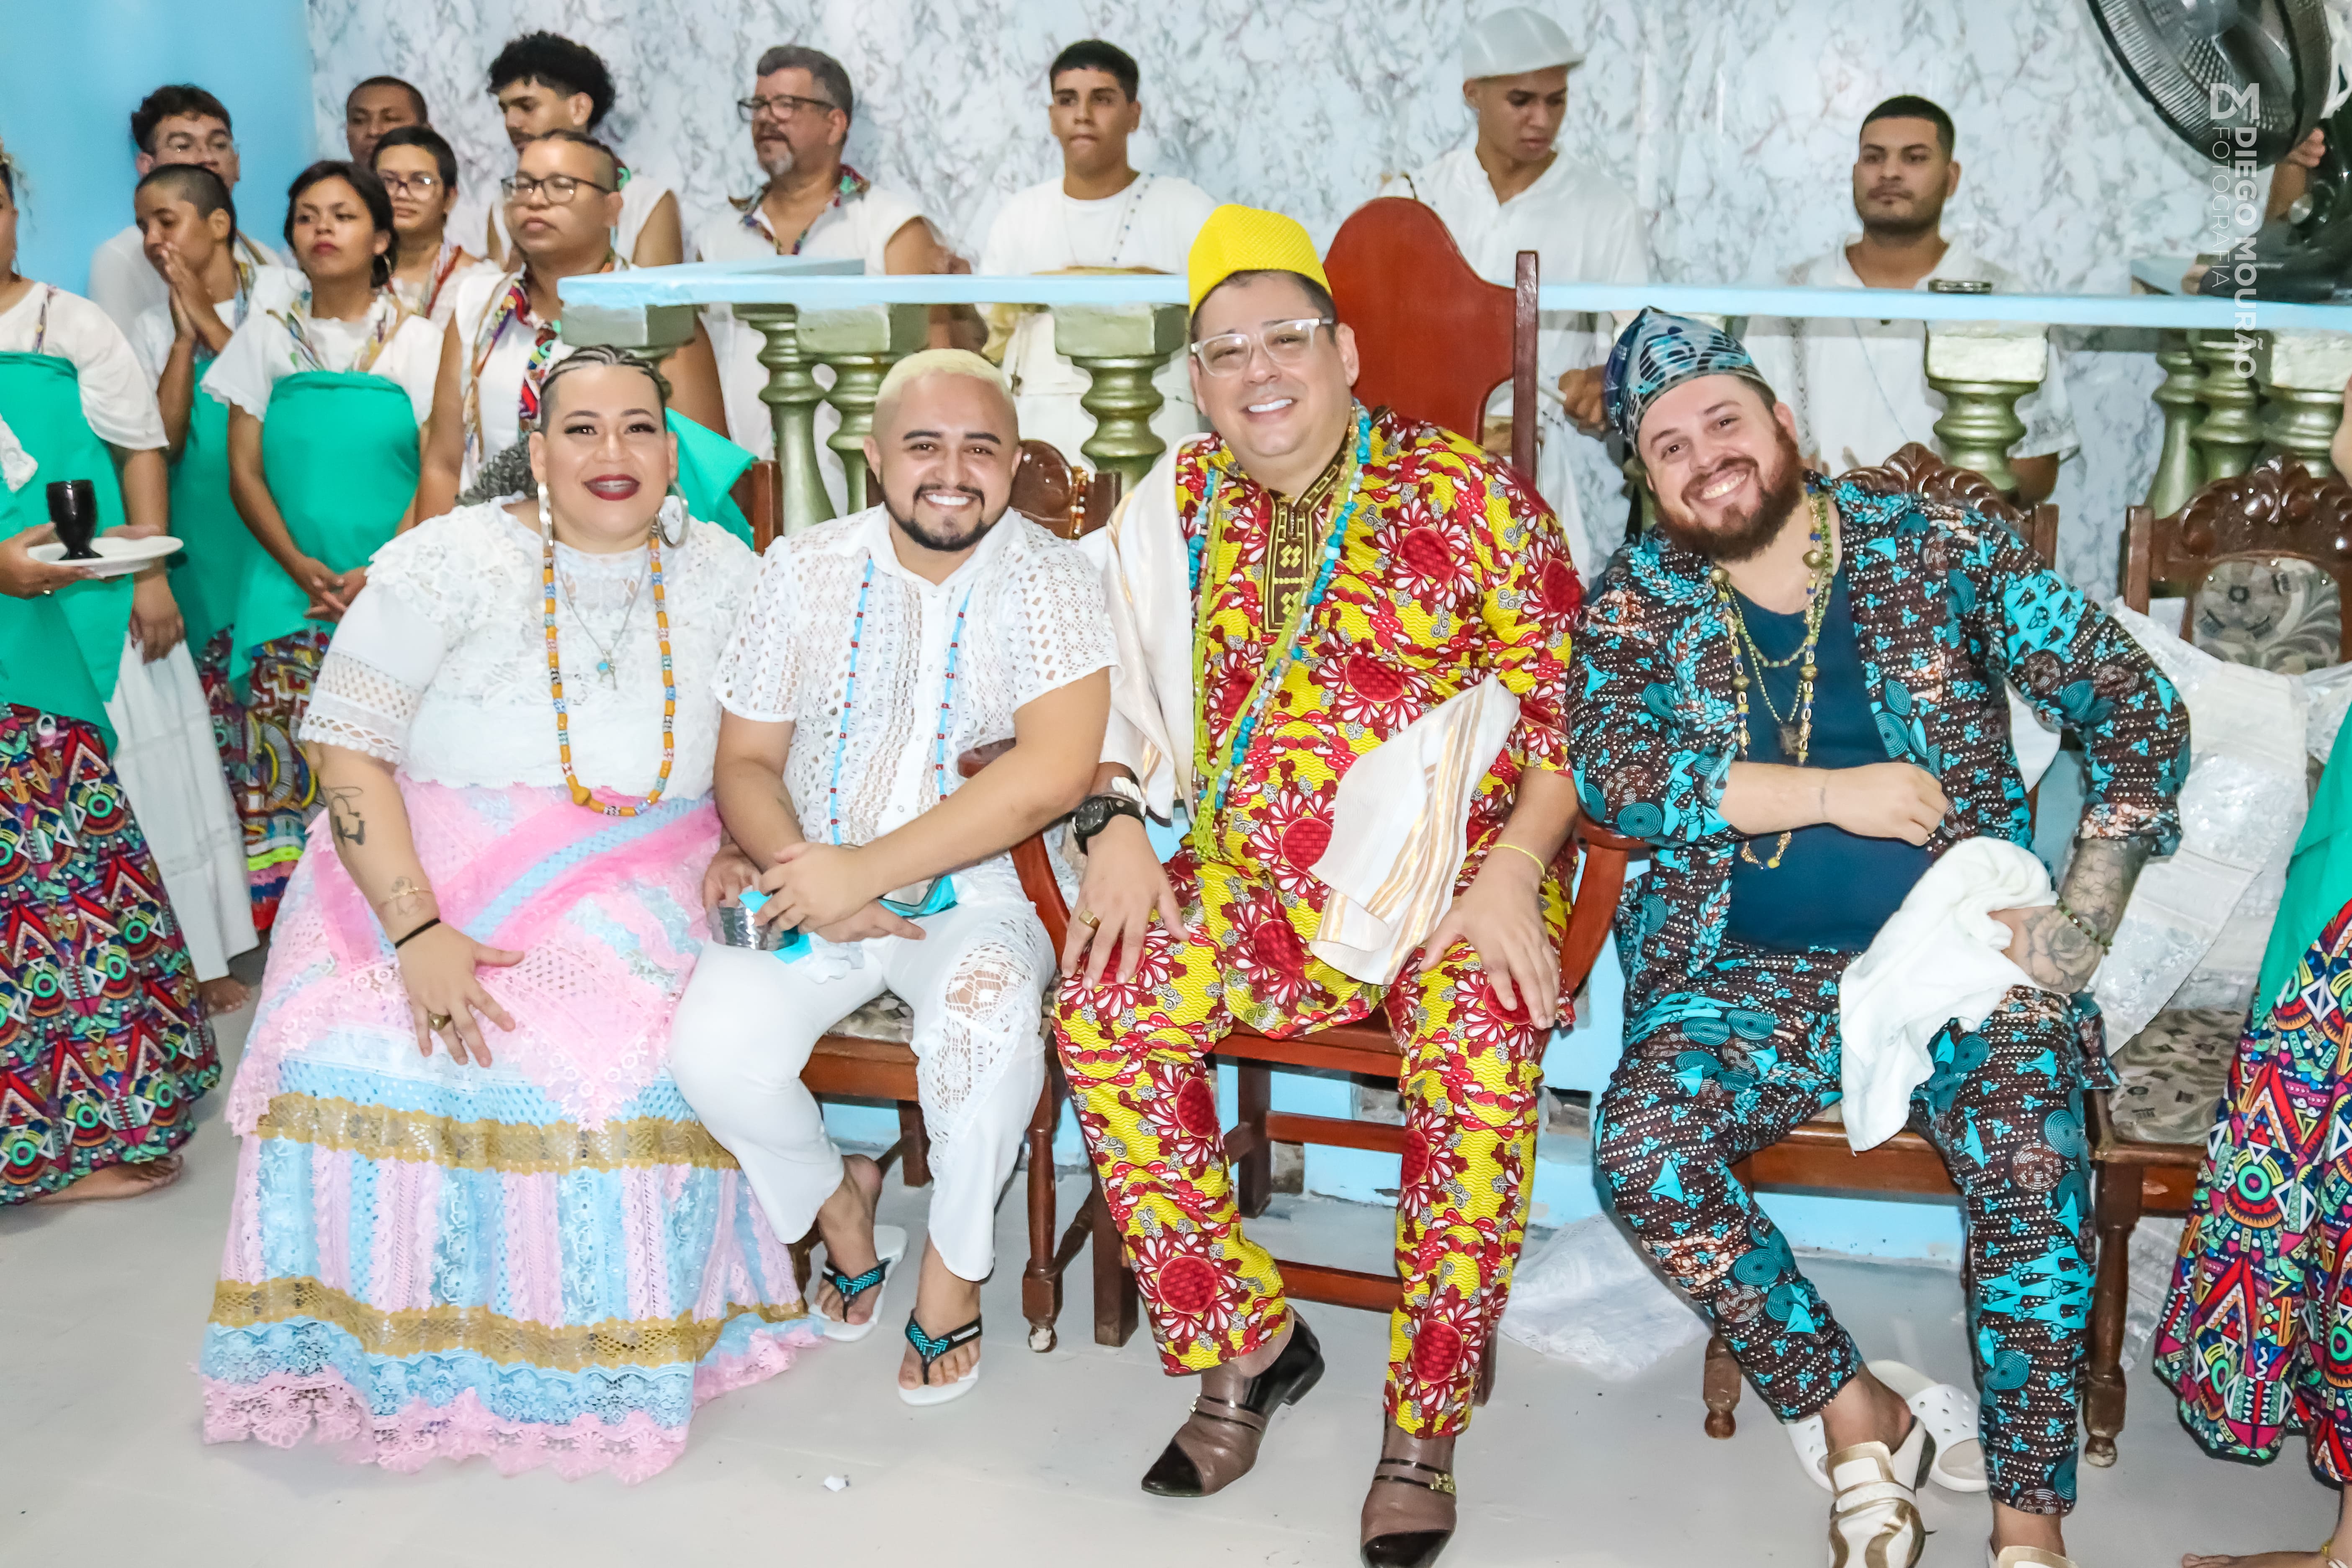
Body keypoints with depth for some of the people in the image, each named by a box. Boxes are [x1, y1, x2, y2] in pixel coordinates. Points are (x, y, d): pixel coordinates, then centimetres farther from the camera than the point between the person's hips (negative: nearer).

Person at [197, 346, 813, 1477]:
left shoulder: (723, 576, 5)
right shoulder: (451, 562, -4)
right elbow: (347, 747, -8)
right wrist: (418, 932, -19)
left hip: (627, 895, 1)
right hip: (417, 876, -1)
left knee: (623, 1065, -28)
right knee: (360, 1061, -27)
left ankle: (600, 1362, -6)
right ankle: (376, 1354, -3)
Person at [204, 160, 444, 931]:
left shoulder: (419, 341, 5)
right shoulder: (267, 335, 10)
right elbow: (245, 472, 7)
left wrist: (382, 573, -12)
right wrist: (302, 567, -7)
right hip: (291, 587, 2)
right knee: (288, 764, -4)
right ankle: (283, 908, 6)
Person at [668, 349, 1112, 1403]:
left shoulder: (1048, 580, -6)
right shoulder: (805, 570, 4)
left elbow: (1056, 770, -21)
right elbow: (746, 763, 6)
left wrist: (862, 871, -22)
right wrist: (803, 880, -15)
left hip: (975, 891, -3)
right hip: (814, 885, 3)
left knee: (986, 1027, -33)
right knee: (712, 1051, -21)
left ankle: (954, 1265, -3)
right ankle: (834, 1196, 12)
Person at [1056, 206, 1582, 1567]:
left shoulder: (1467, 495, -2)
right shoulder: (1176, 510, 10)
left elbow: (1561, 702, -3)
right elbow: (1121, 697, 14)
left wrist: (1508, 876, -15)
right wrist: (1118, 829, -4)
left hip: (1453, 872, -3)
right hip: (1249, 878, 3)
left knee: (1486, 1064, -30)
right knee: (1104, 1014, -21)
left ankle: (1424, 1429, -10)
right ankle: (1249, 1347, -4)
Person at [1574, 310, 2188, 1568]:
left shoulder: (1934, 550, 2)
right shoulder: (1638, 601, 5)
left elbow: (2135, 706, 0)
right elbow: (1607, 769, -11)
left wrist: (2084, 918, -13)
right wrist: (1833, 792, -16)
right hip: (1757, 970, 1)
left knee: (2029, 1156, -30)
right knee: (1641, 1143, -26)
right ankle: (1856, 1416, -7)